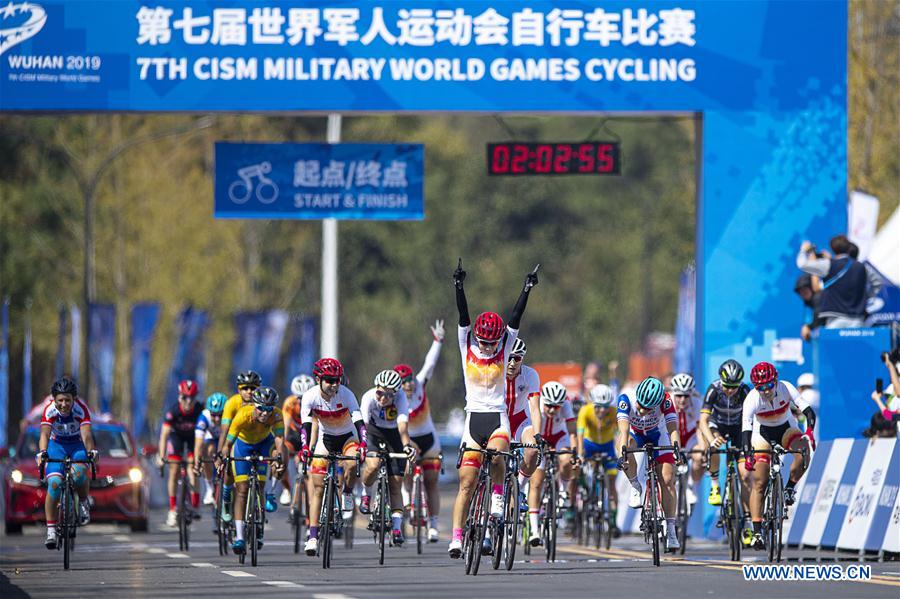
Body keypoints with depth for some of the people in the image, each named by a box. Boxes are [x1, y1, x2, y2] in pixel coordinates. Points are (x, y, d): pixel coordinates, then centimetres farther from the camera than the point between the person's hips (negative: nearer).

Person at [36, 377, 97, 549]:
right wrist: (42, 453, -57)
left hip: (78, 445, -1)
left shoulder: (81, 409, -25)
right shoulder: (49, 411, -24)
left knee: (79, 473, -33)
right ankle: (51, 531, -15)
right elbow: (45, 433, -38)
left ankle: (84, 502, -1)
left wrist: (91, 451, -56)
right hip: (56, 446, 1)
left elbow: (86, 434, -37)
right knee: (54, 483, -21)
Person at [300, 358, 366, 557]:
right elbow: (306, 425, -25)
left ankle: (347, 494, -2)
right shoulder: (310, 397, -20)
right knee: (318, 487, -8)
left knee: (351, 465, -35)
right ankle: (313, 537, -7)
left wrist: (362, 444, -47)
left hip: (348, 437, -1)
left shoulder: (346, 395, -25)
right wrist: (305, 447, -42)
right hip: (325, 438, 1)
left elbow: (359, 421, -31)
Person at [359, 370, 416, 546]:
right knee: (373, 464, -30)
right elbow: (363, 424, -31)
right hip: (374, 432, 0)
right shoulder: (369, 398, -27)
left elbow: (403, 425, -42)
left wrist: (407, 445, -58)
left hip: (394, 435, 0)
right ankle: (366, 494, 0)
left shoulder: (400, 398, -29)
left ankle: (397, 527, -4)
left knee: (395, 484, -6)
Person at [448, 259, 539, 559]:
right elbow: (463, 317, -7)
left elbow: (515, 319, -5)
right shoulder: (467, 348, 3)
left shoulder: (504, 350, 2)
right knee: (466, 483, -3)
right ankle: (456, 537, -2)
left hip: (498, 418, -1)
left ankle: (498, 495, -7)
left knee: (495, 455, -33)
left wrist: (527, 290, -12)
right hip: (473, 419, 1)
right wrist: (459, 287, -18)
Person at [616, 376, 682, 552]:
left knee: (668, 481, -12)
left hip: (657, 434, 0)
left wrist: (677, 449, -56)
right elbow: (624, 427, -44)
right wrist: (623, 451, -59)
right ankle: (636, 488, -10)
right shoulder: (627, 398, -35)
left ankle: (670, 531, -8)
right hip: (635, 433, 0)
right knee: (627, 448, -36)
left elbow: (673, 428, -39)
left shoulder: (665, 400, -33)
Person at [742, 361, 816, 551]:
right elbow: (746, 429, -36)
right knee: (759, 483, -9)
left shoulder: (786, 388, -26)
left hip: (787, 429, 1)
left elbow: (808, 411, -30)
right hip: (763, 434, -1)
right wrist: (747, 454, -51)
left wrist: (809, 432, -48)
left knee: (804, 451, -32)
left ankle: (790, 487, -7)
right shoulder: (752, 399, -29)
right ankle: (757, 531, -5)